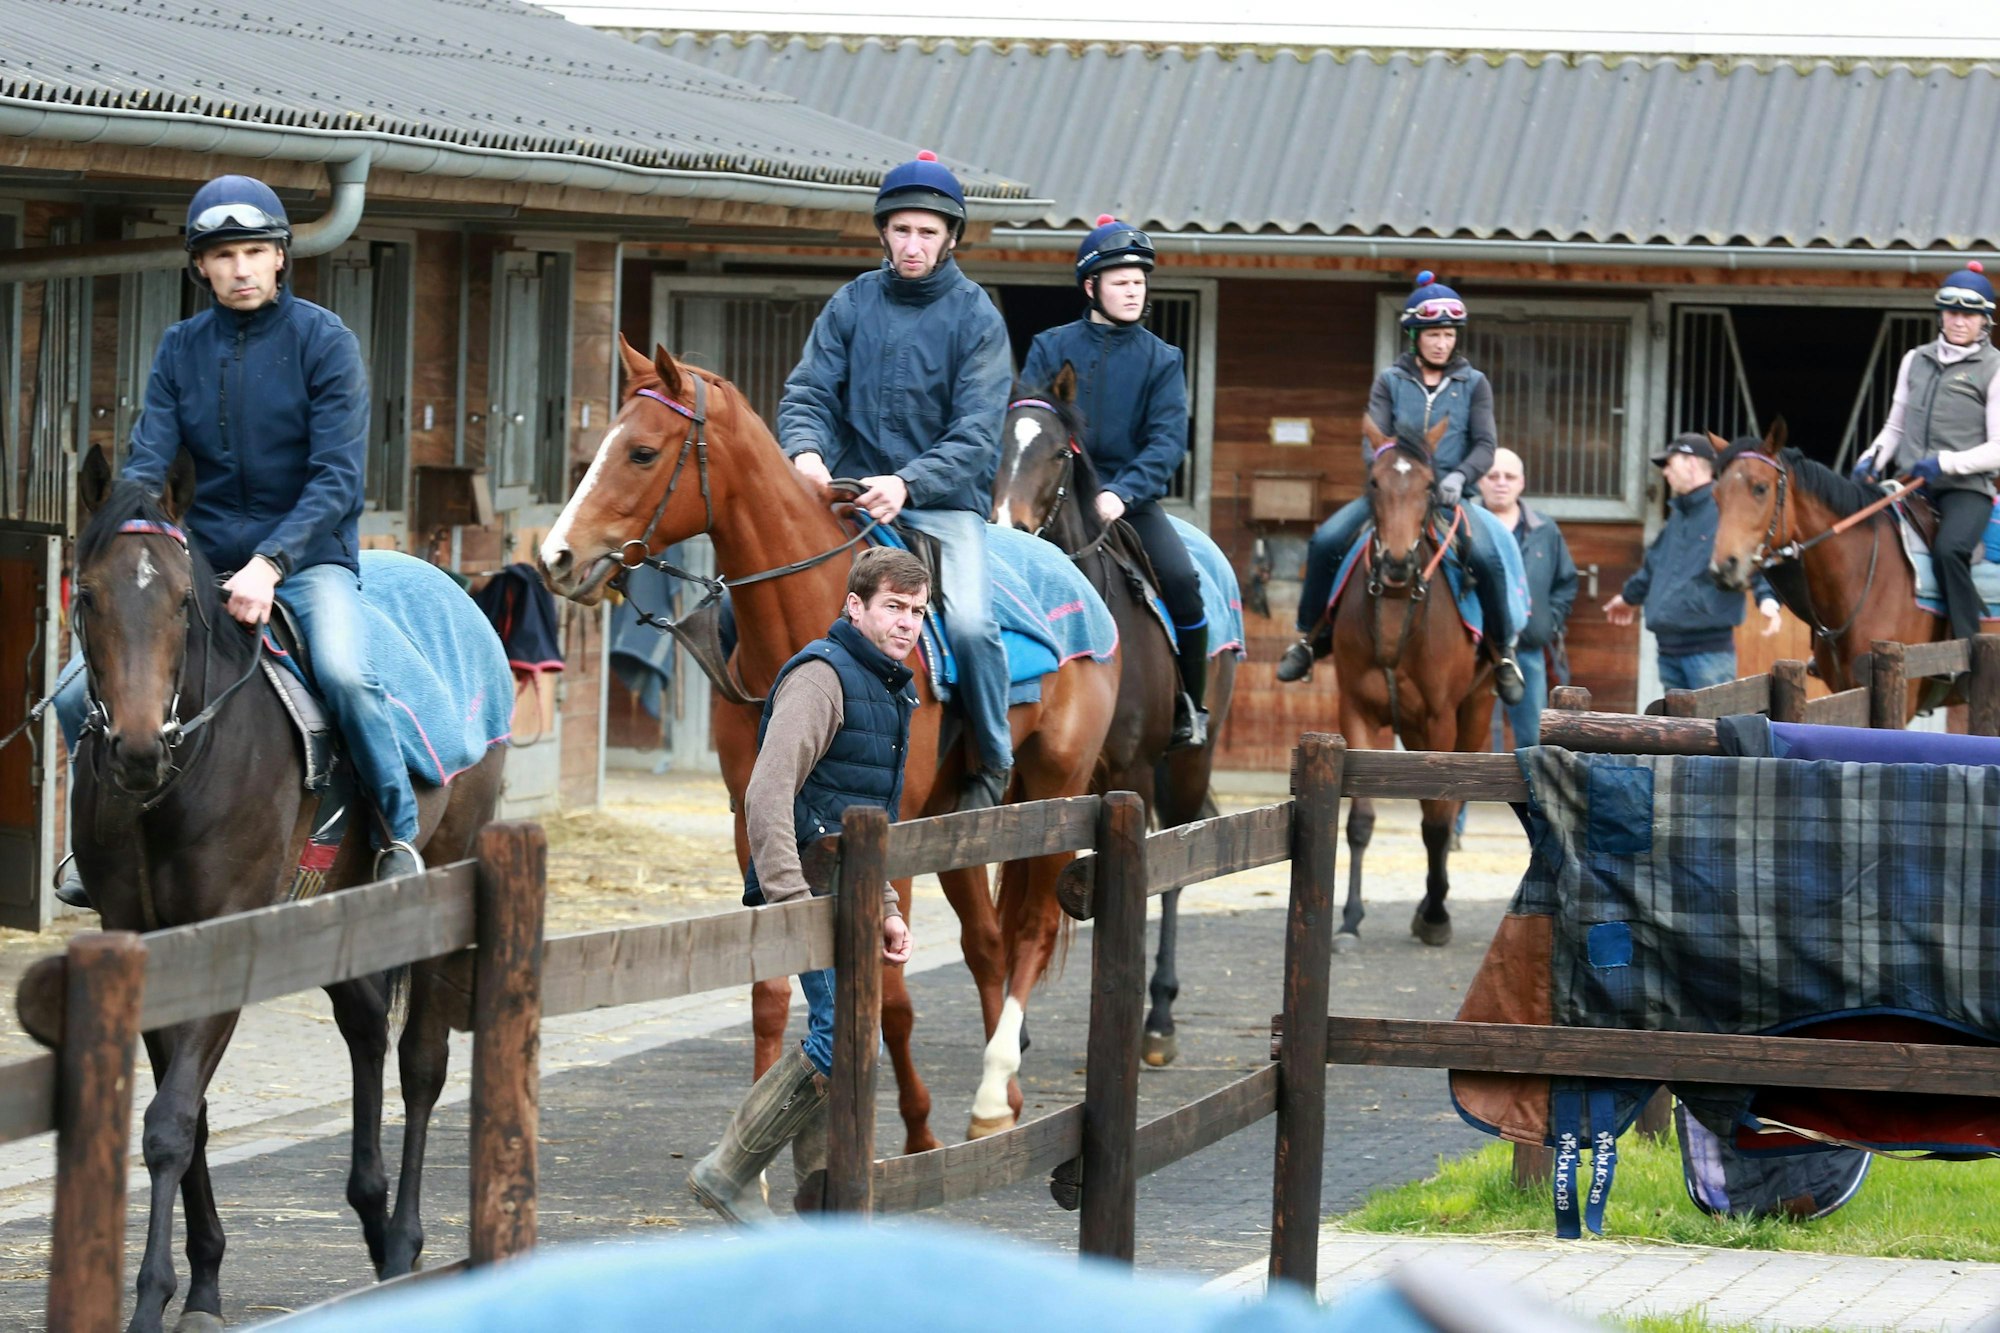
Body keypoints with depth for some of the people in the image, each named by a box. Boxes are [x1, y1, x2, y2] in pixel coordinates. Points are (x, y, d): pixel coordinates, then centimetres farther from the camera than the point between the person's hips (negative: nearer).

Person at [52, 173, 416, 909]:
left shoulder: (324, 342, -8)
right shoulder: (181, 349, 5)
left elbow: (337, 478, -14)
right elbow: (146, 463, -1)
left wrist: (269, 565, -28)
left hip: (308, 557, -4)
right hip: (204, 560, 4)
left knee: (344, 673, -34)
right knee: (80, 696, -7)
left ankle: (399, 838, -16)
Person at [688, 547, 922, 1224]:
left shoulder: (889, 688, 19)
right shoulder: (822, 677, -13)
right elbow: (768, 793, -23)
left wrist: (885, 907, 22)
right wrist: (791, 900, -30)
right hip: (813, 889, -10)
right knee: (846, 1040, -17)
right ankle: (729, 1170, -8)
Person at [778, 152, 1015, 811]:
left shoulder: (975, 318, -3)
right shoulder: (852, 304, 7)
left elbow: (975, 435, -10)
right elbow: (808, 391, 2)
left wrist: (908, 483, -27)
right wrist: (806, 450, -21)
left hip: (945, 501, -3)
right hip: (853, 491, 3)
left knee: (970, 621, -27)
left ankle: (994, 759, -4)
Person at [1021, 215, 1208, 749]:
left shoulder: (1161, 360, 6)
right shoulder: (1052, 348, 8)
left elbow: (1168, 440, -6)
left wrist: (1121, 492, -21)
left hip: (1132, 499, -1)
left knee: (1181, 579, -23)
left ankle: (1189, 707, -7)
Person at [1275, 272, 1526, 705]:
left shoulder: (1473, 385, 10)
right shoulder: (1391, 381, 10)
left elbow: (1485, 445, 2)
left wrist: (1459, 476, -18)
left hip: (1448, 495, -1)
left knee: (1486, 556, -31)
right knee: (1325, 540, -22)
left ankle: (1503, 651, -12)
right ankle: (1306, 637, -5)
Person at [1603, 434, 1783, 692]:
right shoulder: (1677, 515, 18)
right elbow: (1654, 564, 35)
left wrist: (1767, 598, -36)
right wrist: (1630, 596, 50)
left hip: (1709, 650, -9)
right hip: (1669, 649, 9)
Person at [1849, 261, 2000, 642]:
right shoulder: (1916, 360, 15)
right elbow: (1895, 427, 22)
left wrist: (1947, 463, -19)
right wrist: (1873, 458, 2)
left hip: (1965, 487, -6)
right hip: (1910, 484, 6)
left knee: (1948, 550, -33)